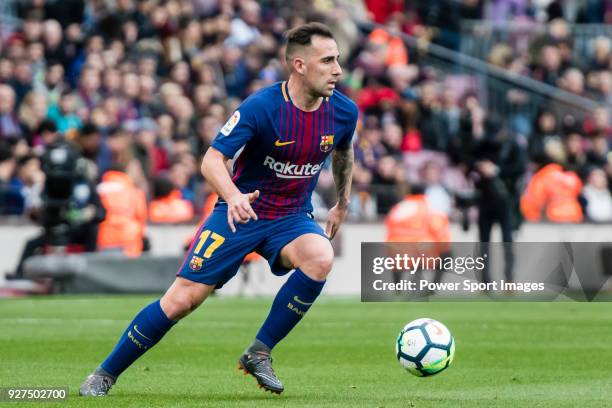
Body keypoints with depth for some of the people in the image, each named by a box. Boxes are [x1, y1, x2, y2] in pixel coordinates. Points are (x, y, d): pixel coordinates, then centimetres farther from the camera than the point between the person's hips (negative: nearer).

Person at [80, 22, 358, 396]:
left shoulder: (344, 111, -7)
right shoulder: (262, 106, -21)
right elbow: (213, 159, -22)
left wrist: (343, 204, 21)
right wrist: (233, 196, -40)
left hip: (292, 218, 3)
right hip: (241, 212, -3)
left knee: (321, 258, -31)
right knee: (182, 300, -8)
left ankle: (259, 353, -14)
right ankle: (105, 374, 11)